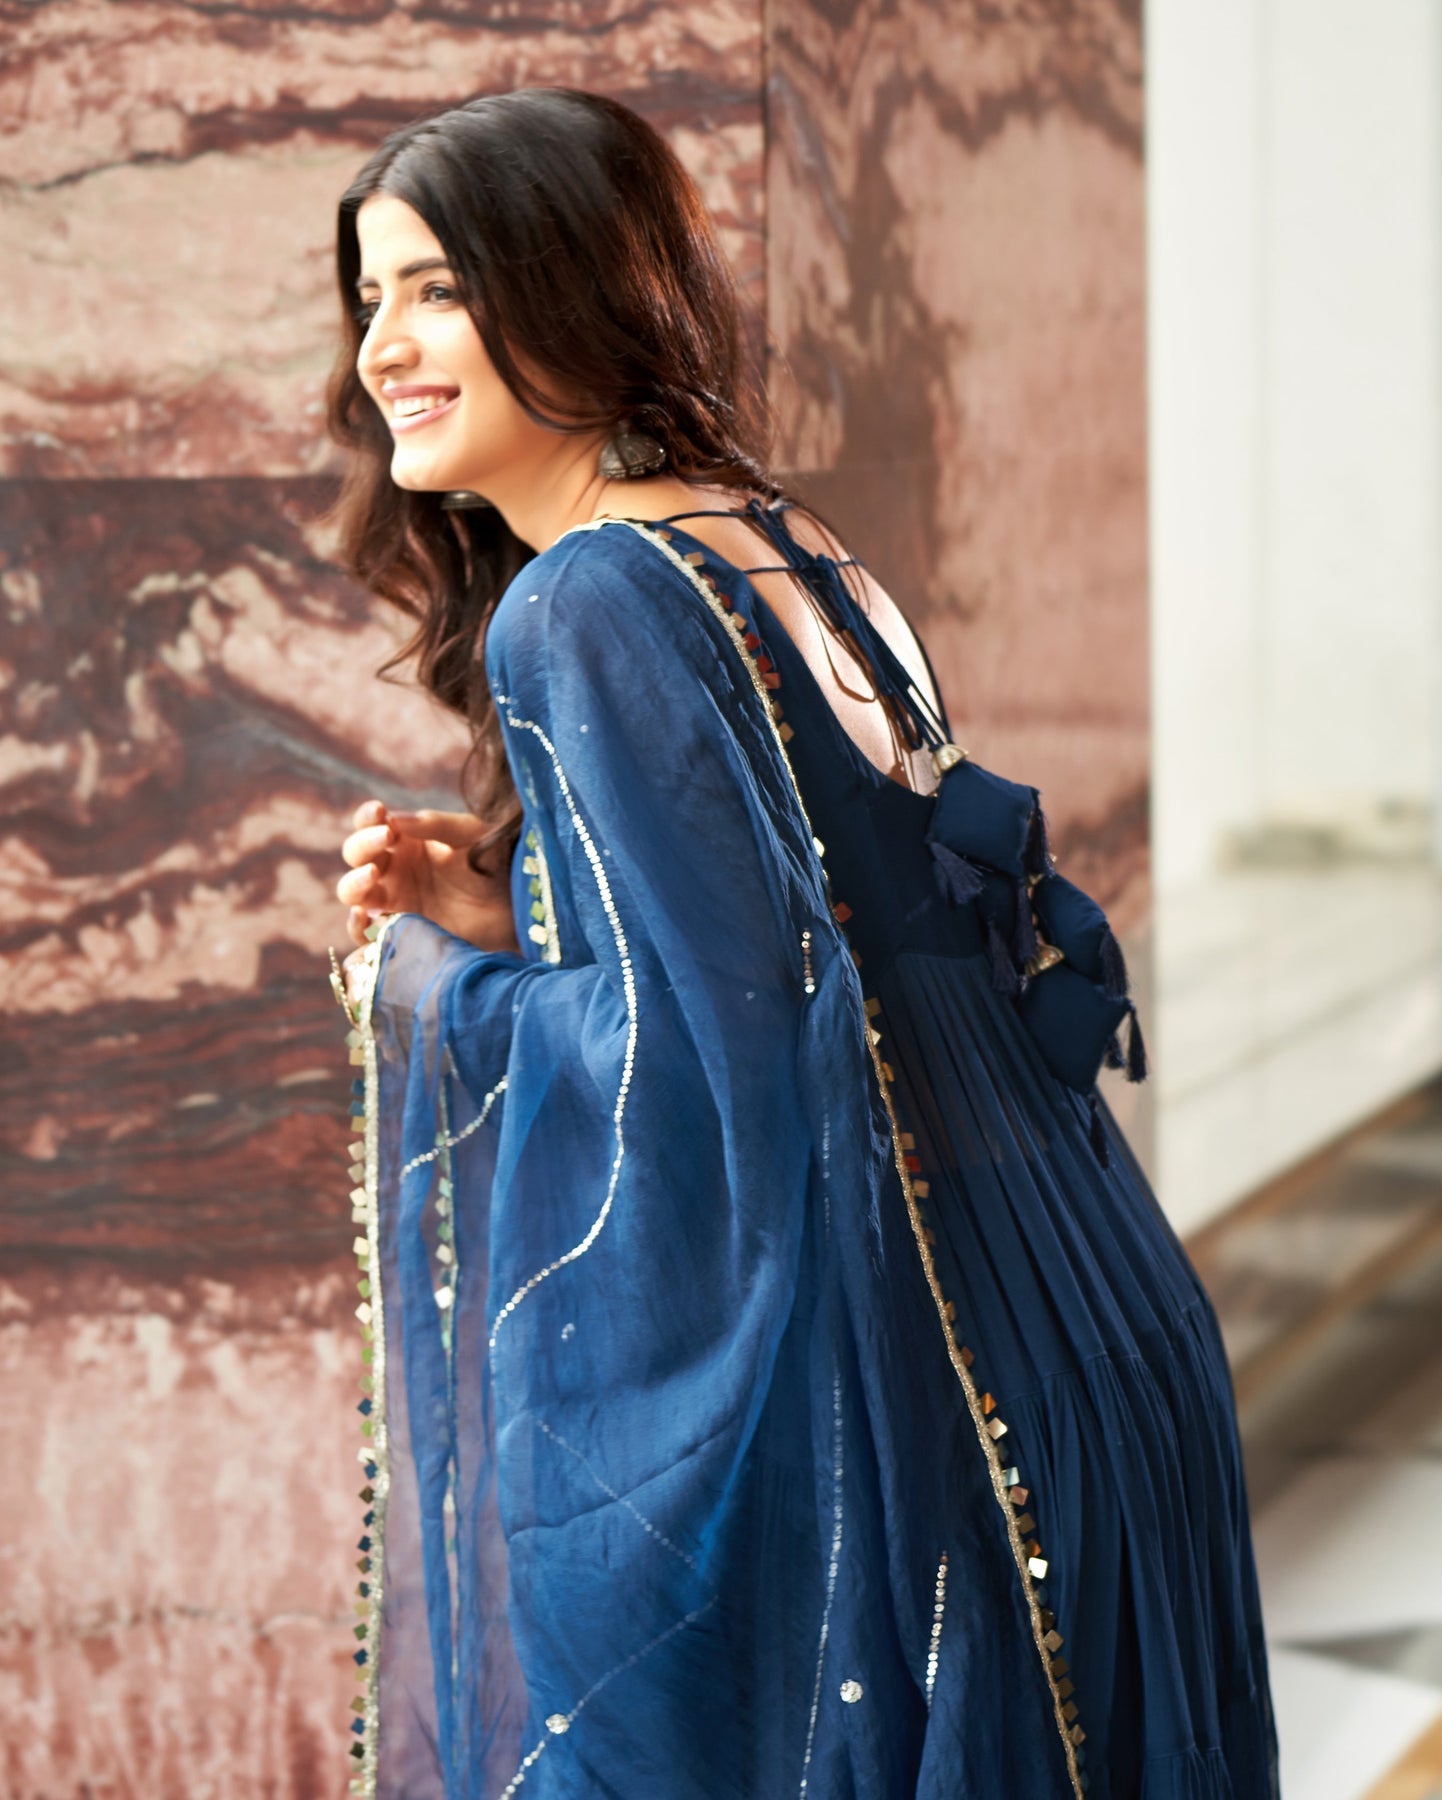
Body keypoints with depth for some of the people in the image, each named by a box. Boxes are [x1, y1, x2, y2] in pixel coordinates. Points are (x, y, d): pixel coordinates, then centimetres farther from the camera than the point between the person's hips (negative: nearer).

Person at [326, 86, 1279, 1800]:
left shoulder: (581, 610, -15)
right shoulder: (793, 553, 11)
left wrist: (438, 990, -6)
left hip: (841, 1395, -9)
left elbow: (715, 1038, -22)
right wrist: (512, 921, 10)